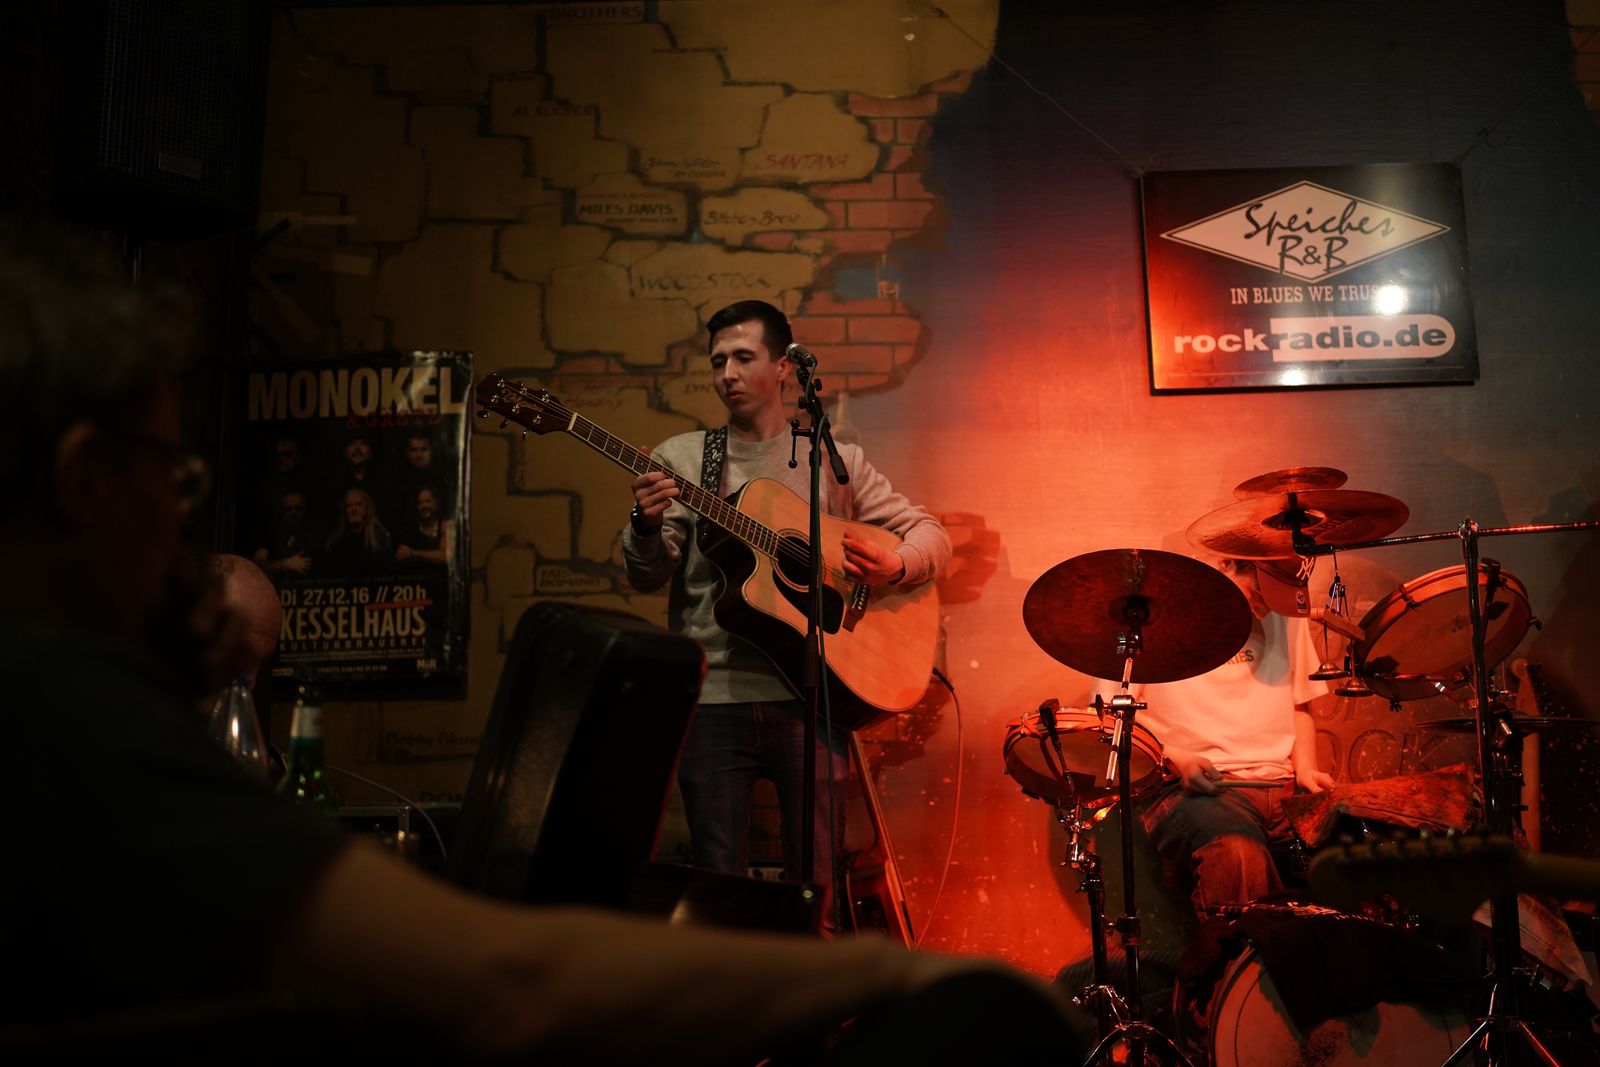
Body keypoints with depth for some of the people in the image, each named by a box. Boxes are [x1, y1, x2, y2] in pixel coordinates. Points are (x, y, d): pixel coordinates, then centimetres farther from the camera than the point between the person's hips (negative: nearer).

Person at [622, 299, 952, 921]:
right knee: (718, 886, 3)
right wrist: (647, 525, -21)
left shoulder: (832, 461, 9)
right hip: (712, 698, 0)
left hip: (808, 692, 0)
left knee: (816, 882, 3)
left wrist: (894, 567, -12)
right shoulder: (682, 460, 9)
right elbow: (647, 578, 0)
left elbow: (931, 534, 10)